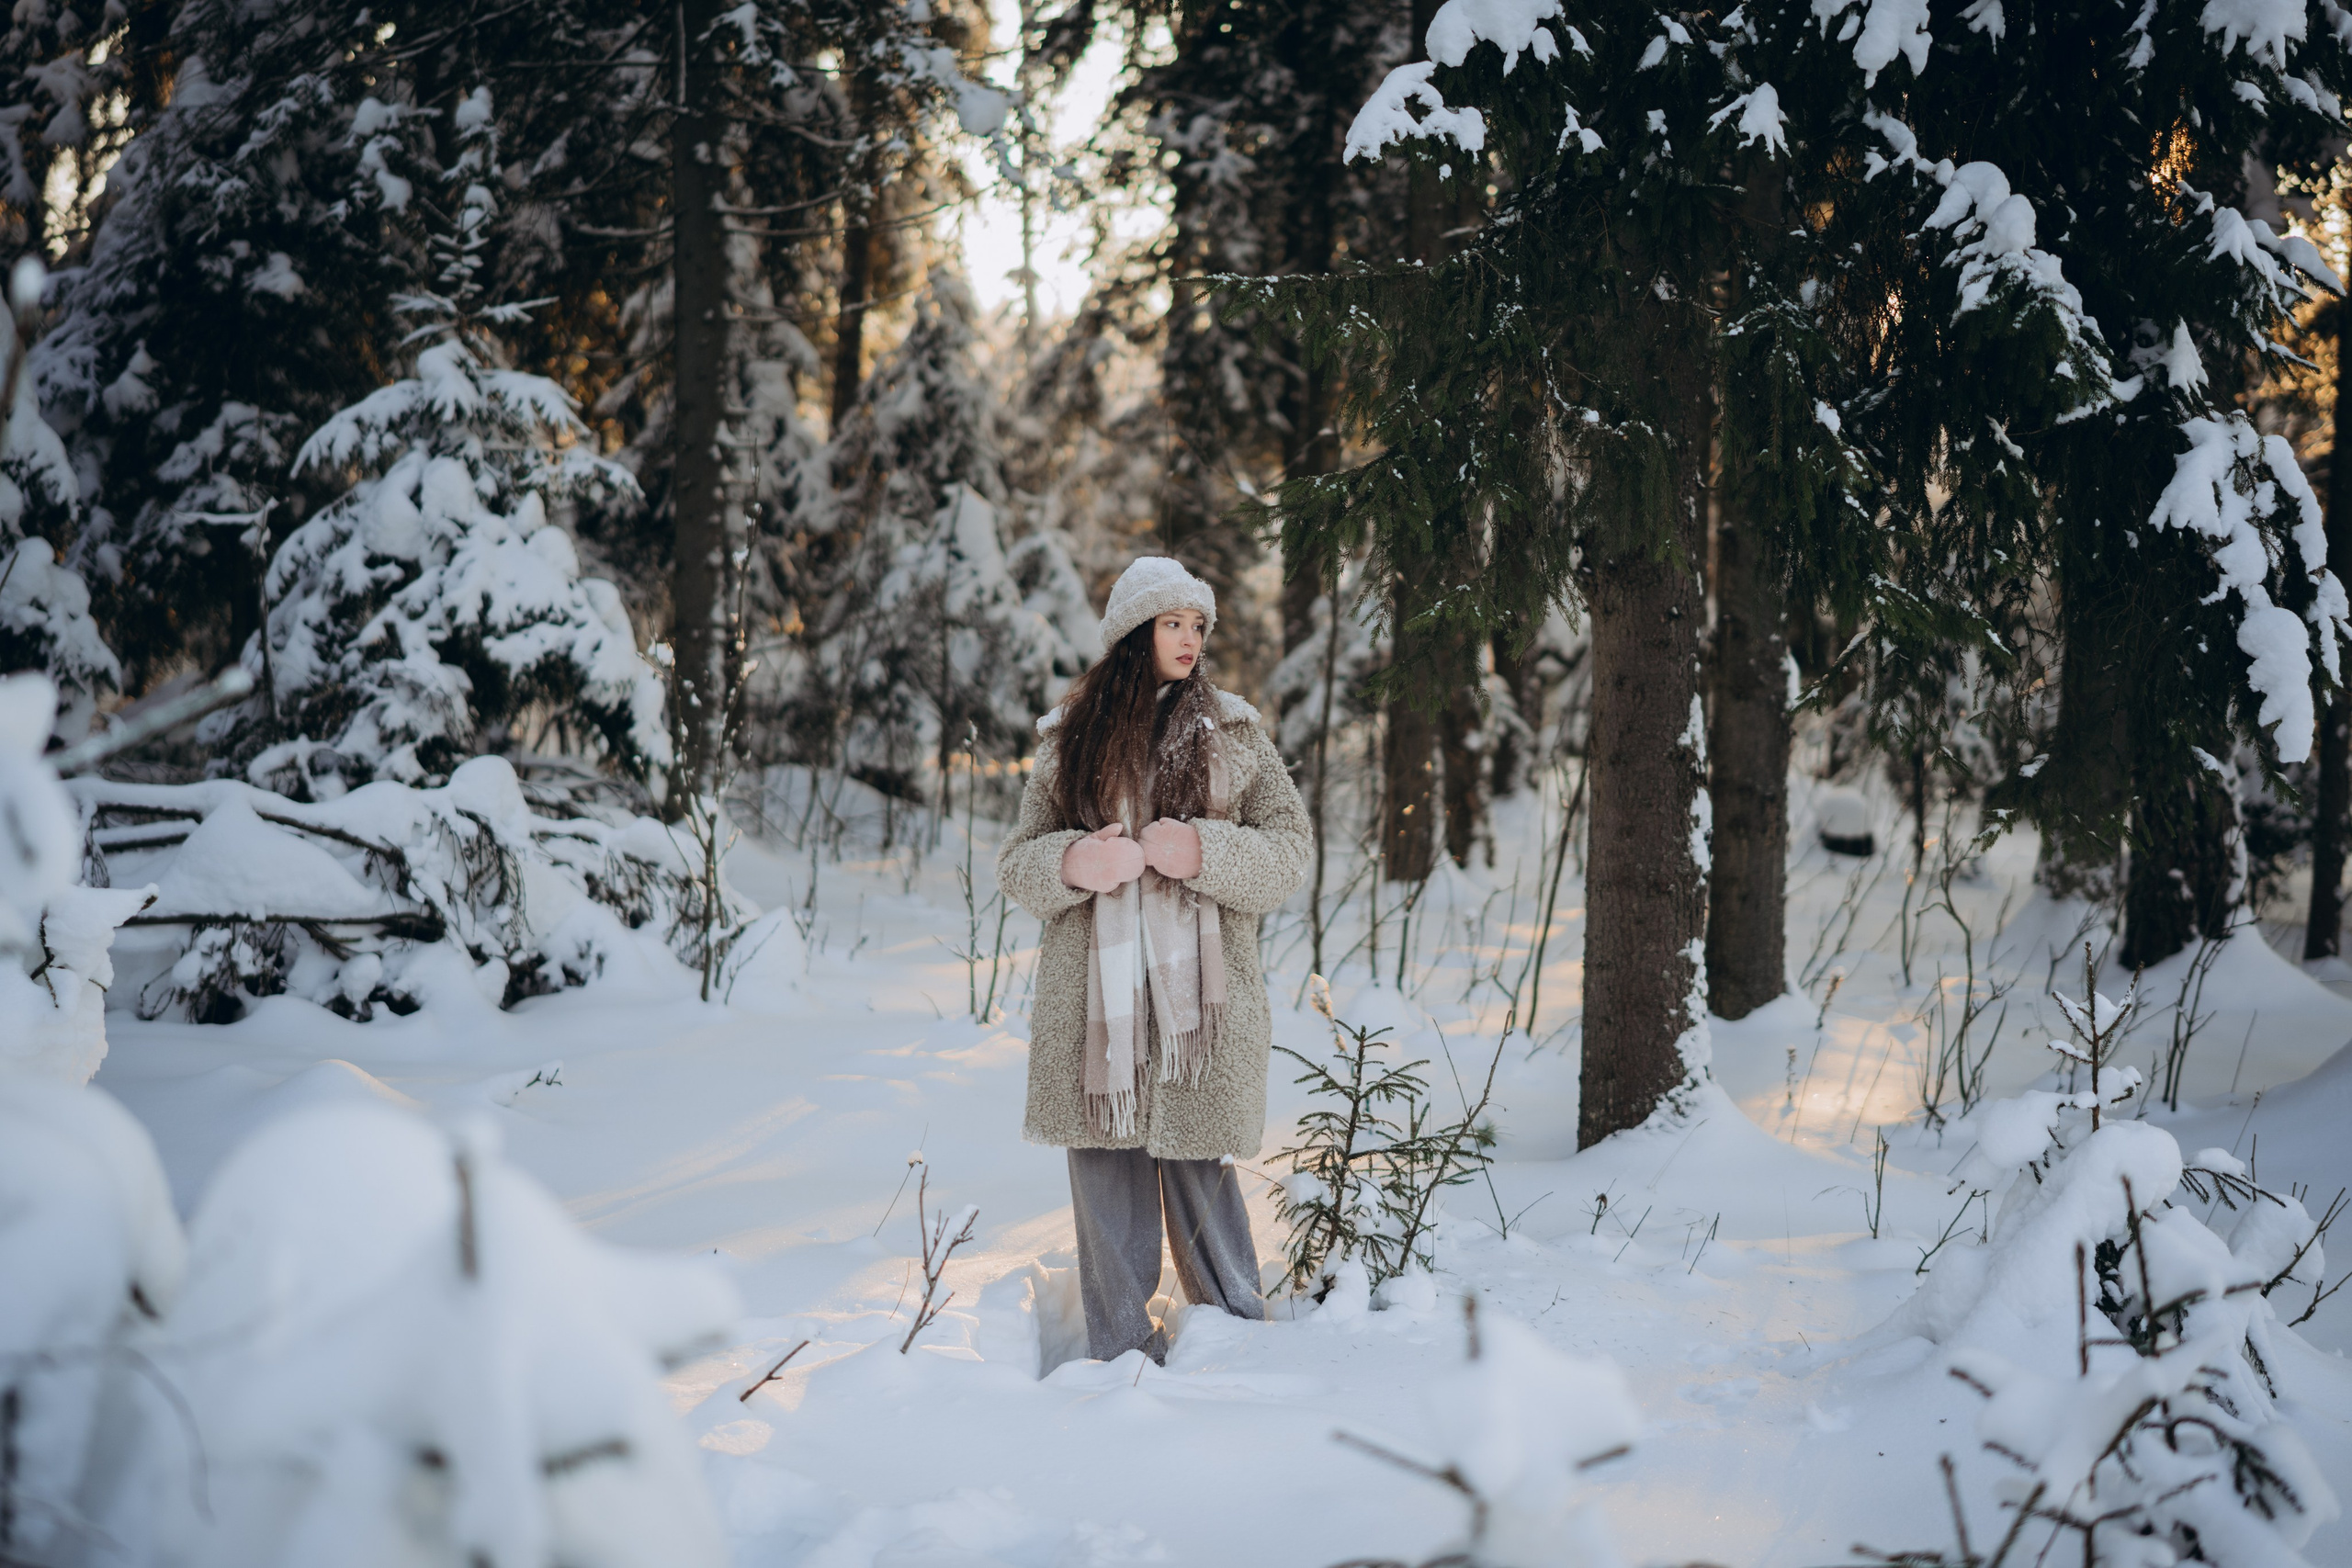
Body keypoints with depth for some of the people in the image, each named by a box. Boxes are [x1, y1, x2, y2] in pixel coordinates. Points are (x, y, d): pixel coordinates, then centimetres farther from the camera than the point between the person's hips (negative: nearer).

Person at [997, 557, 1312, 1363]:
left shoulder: (1234, 733, 8)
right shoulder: (1070, 737, 11)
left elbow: (1290, 847, 4)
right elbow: (1016, 860, 10)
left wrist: (1201, 851, -13)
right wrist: (1071, 862, -12)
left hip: (1198, 996, -1)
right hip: (1093, 999, 2)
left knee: (1198, 1169, -1)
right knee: (1105, 1172, 3)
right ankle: (1122, 1355, 13)